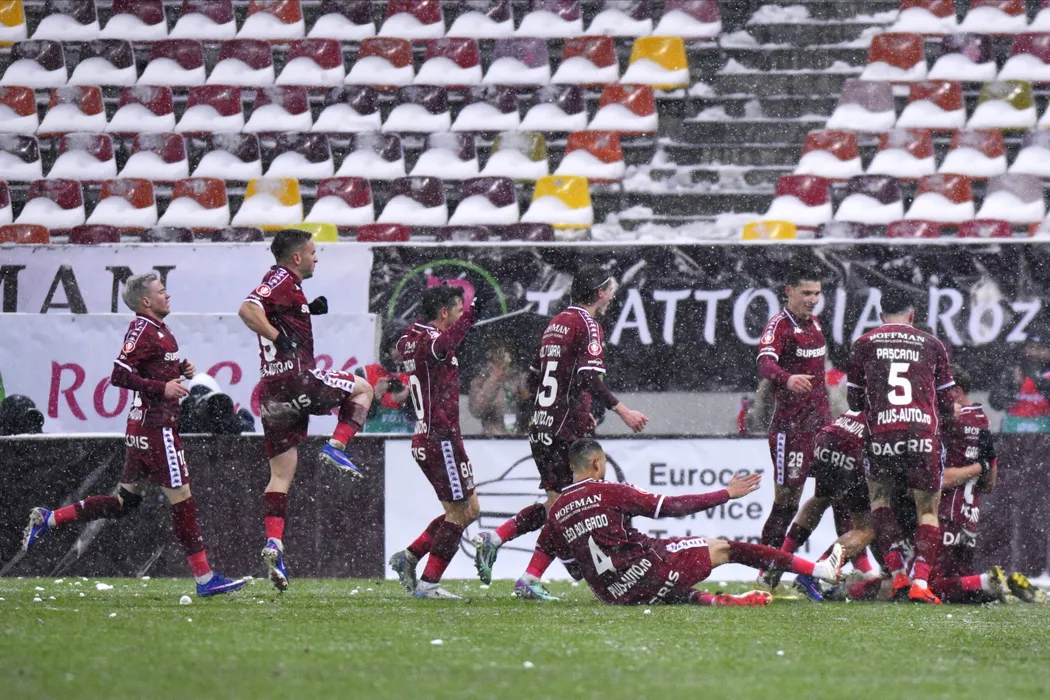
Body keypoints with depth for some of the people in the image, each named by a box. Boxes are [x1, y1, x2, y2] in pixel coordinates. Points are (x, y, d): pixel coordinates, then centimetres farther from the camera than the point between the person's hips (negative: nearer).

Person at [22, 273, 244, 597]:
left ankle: (48, 519, 17)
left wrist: (180, 369, 6)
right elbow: (120, 375, -21)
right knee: (181, 498, -7)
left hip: (142, 426, 10)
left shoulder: (158, 330, 15)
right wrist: (163, 388, -23)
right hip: (155, 427, -10)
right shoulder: (142, 331, -14)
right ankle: (205, 579, -4)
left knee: (125, 501, 14)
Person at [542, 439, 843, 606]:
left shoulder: (555, 514, 8)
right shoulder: (609, 493, -7)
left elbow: (577, 571, 14)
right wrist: (727, 494, 3)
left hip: (613, 595, 5)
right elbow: (671, 507, -4)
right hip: (644, 567, -5)